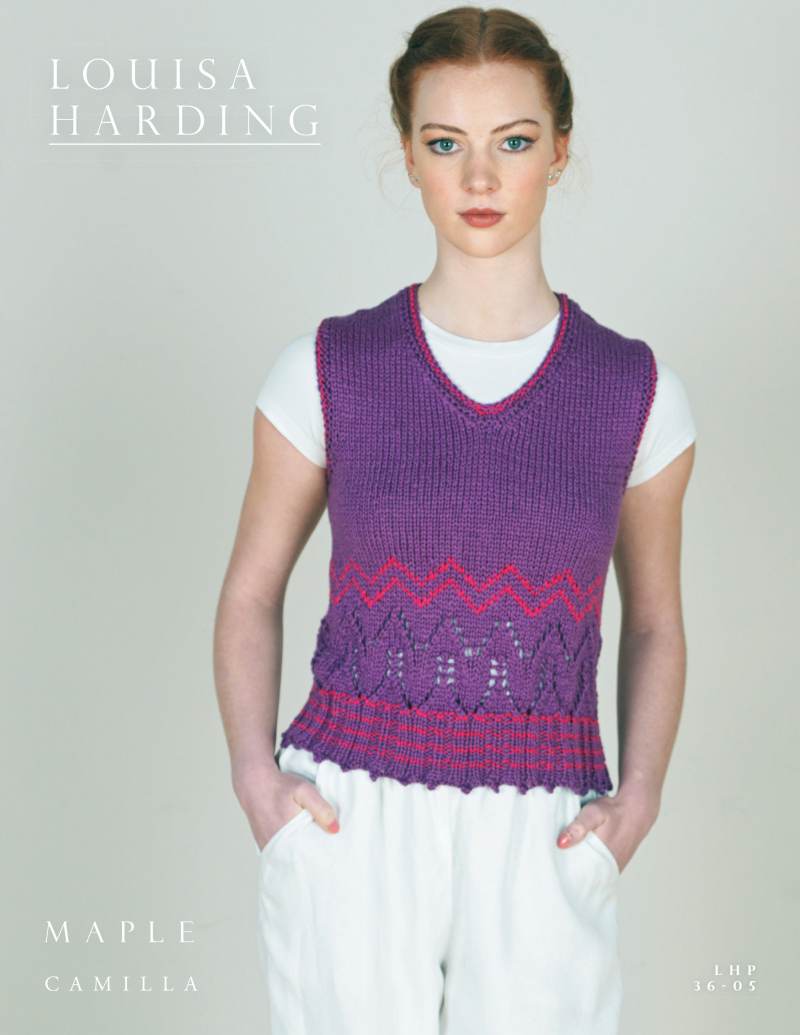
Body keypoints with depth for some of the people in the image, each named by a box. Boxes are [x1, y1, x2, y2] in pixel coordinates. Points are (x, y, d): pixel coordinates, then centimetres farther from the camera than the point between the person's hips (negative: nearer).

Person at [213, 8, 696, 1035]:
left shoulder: (634, 390, 2)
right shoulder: (329, 370, 0)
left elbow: (655, 624, 12)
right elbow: (250, 593, 9)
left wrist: (637, 801, -1)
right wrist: (255, 777, -4)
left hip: (542, 841, 1)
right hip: (349, 830, 0)